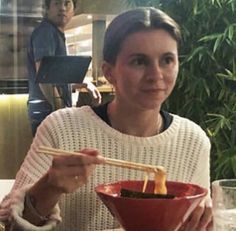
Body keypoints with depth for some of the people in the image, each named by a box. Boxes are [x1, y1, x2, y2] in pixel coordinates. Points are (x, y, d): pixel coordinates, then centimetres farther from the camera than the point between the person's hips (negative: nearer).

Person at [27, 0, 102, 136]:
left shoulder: (57, 34, 19)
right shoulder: (46, 32, -12)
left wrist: (86, 84, 23)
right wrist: (60, 109, -26)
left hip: (56, 110, 10)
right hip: (47, 112, -10)